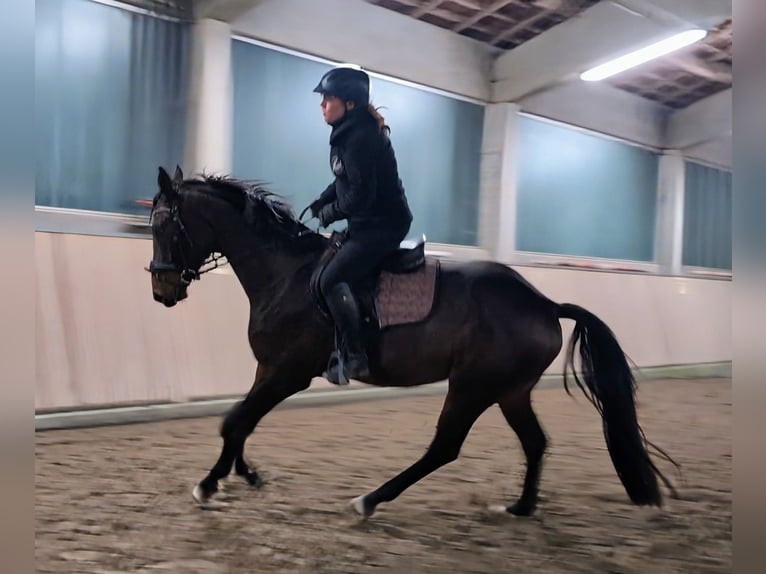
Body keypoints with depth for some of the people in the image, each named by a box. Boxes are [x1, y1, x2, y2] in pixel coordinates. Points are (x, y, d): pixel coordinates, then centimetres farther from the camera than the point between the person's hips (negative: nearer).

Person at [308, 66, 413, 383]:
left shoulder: (360, 137, -22)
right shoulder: (347, 133, 9)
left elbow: (360, 196, -25)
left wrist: (328, 214, -10)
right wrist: (317, 205, 6)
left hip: (383, 225, -11)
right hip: (366, 222, 11)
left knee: (331, 279, -20)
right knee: (319, 264, 16)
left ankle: (357, 359, -15)